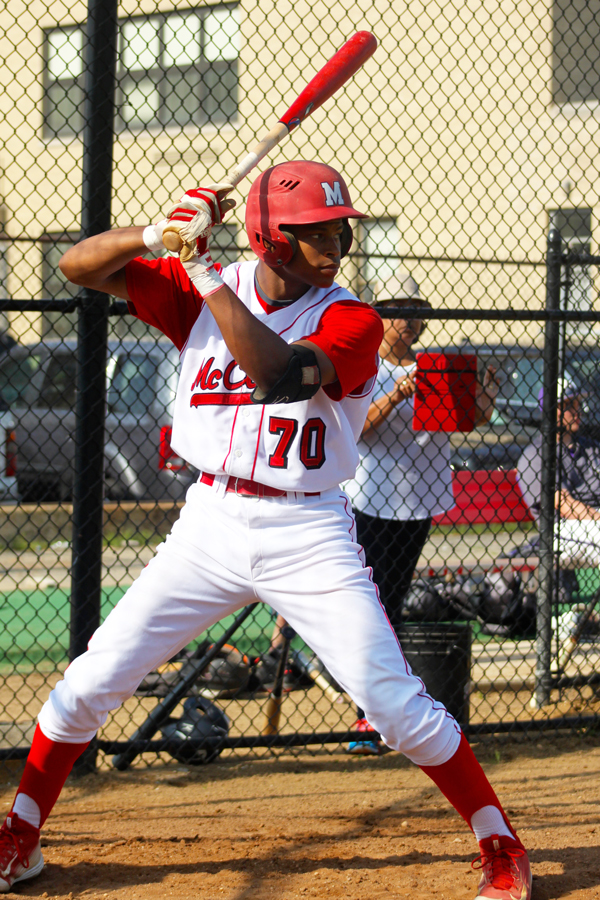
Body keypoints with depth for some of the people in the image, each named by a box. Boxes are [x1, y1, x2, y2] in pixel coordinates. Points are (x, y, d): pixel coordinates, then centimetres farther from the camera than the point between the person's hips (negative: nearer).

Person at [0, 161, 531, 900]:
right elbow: (78, 265, -2)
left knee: (391, 699, -10)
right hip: (210, 525, 3)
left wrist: (205, 273, -27)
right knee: (92, 681, 1)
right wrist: (158, 236, -20)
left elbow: (278, 374, -29)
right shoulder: (201, 292, 1)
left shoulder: (351, 321, -9)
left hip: (307, 536, -3)